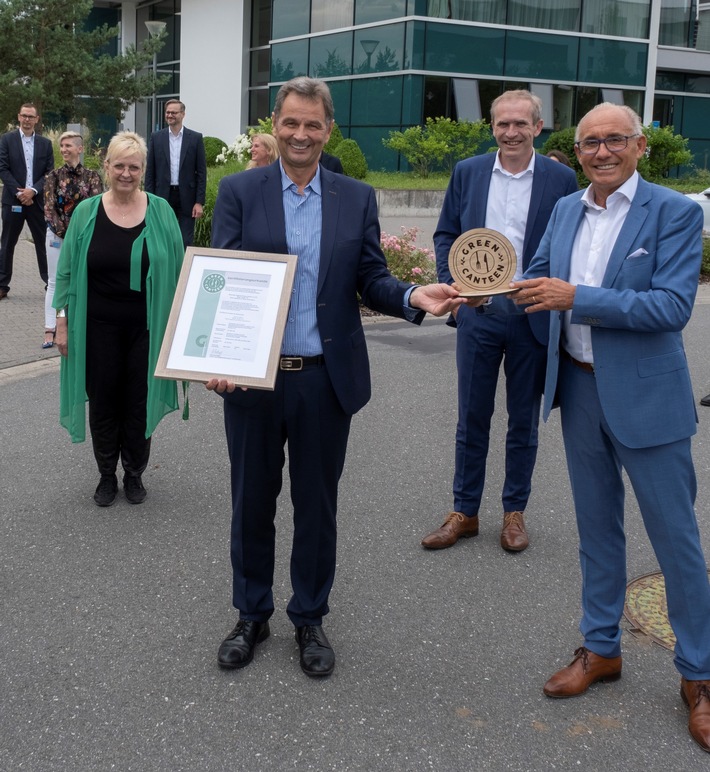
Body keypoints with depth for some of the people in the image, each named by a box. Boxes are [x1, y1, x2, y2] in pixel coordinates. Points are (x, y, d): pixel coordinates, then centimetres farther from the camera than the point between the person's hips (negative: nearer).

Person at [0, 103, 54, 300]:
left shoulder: (45, 143, 8)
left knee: (44, 242, 3)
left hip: (37, 200, 1)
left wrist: (33, 190, -10)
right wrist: (19, 192, -12)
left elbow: (50, 172, 4)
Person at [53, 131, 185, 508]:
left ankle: (134, 474, 26)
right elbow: (67, 272, 3)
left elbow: (176, 270, 3)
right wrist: (62, 321, -1)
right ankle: (107, 475, 25)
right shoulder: (86, 213, 0)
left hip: (146, 328, 0)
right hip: (99, 328, 1)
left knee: (138, 403, 8)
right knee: (103, 403, 8)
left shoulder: (160, 211, -1)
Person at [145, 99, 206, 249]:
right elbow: (150, 172, 6)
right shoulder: (156, 137, 5)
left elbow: (201, 172, 0)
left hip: (186, 197, -1)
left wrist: (200, 202, -6)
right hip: (163, 196, 1)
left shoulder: (195, 138, 1)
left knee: (186, 243, 0)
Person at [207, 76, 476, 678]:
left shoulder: (357, 199, 5)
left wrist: (412, 296, -17)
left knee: (317, 505, 12)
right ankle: (252, 616, 32)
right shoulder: (239, 192, 0)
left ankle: (310, 618, 30)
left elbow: (371, 280, 5)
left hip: (327, 380, 1)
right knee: (252, 503, 13)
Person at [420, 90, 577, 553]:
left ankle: (515, 512, 26)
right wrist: (452, 284, -4)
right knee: (472, 419, 10)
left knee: (524, 422, 11)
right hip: (477, 312, 2)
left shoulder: (561, 179, -2)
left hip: (533, 318, -1)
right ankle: (465, 513, 22)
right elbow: (446, 234, 10)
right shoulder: (468, 172, 5)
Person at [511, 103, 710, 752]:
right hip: (579, 388, 6)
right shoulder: (566, 210, 7)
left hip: (645, 396, -5)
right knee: (597, 526, 17)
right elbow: (536, 280, 14)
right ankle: (601, 649, 33)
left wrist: (576, 297, -25)